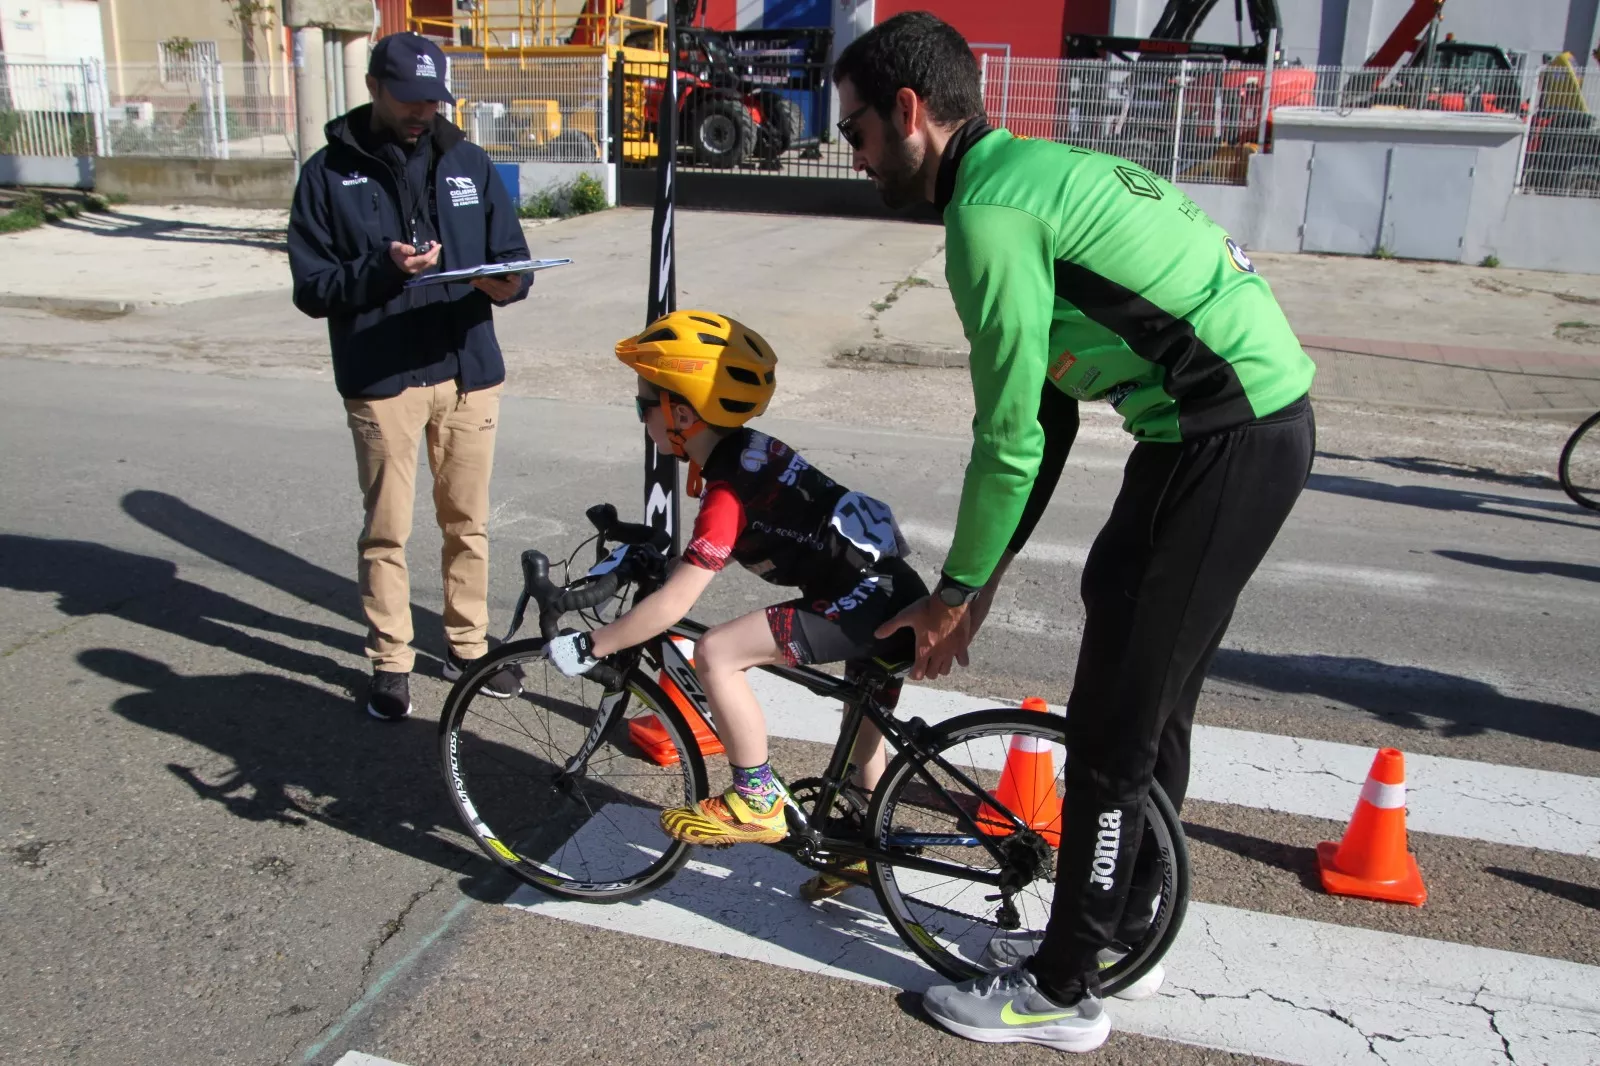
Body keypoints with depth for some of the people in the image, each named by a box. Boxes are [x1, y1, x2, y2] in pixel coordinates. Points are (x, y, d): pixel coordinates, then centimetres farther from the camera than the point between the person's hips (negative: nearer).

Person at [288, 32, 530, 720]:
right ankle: (390, 662, 20)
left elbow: (512, 253, 8)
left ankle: (468, 645, 28)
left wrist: (506, 283, -16)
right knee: (386, 531, 5)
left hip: (469, 372, 3)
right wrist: (381, 270, -22)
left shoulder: (468, 162, 9)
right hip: (380, 380, -2)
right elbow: (310, 287, -4)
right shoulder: (330, 174, 0)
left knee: (467, 522, 12)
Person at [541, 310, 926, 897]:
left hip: (865, 602, -10)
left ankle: (758, 802, -5)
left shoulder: (728, 491, -18)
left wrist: (590, 646, -13)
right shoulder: (749, 447, 9)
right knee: (865, 751, 26)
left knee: (716, 653, -18)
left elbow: (674, 602, -22)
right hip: (889, 592, 10)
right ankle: (864, 850, 45)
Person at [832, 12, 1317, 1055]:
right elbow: (1044, 410, 17)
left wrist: (954, 595, -1)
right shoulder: (1034, 169, 16)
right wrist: (981, 581, 17)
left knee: (1112, 727, -1)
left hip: (1228, 447, -10)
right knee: (1150, 700, 20)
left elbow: (1010, 439, -16)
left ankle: (1063, 992, 16)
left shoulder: (991, 213, -16)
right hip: (1251, 422, 10)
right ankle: (1125, 925, 38)